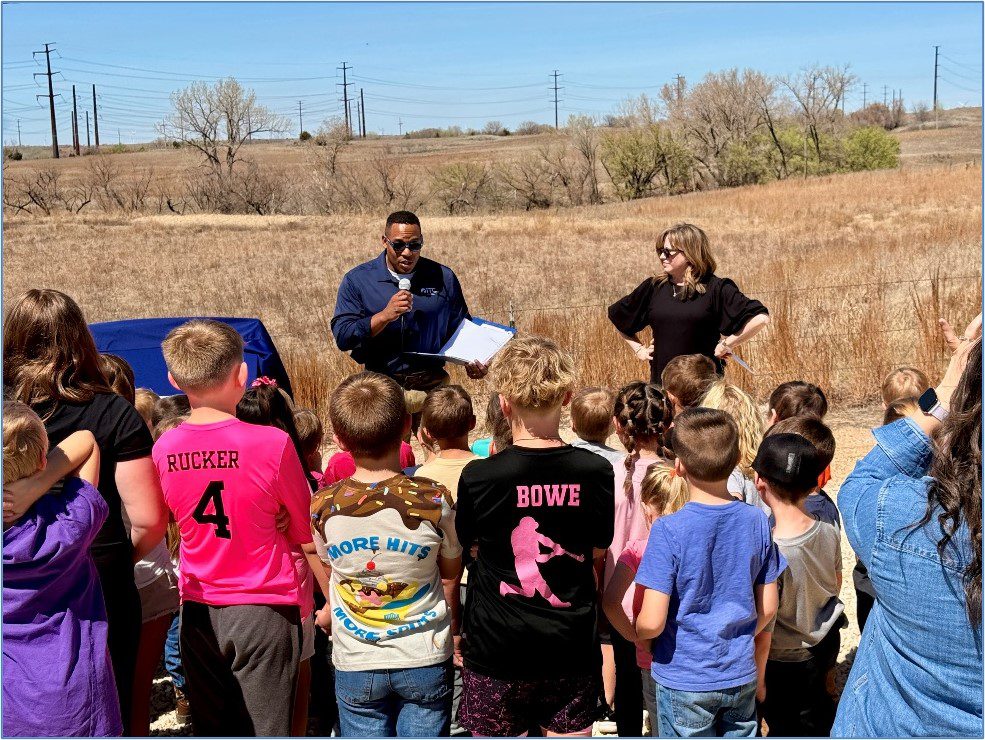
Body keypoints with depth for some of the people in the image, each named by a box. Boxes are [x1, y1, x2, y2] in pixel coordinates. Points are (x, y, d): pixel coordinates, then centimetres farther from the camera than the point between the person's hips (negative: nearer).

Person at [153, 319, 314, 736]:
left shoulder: (163, 449, -5)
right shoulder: (272, 443, -16)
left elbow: (170, 524, 10)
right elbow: (304, 531, -3)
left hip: (198, 614, 4)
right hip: (264, 611, -4)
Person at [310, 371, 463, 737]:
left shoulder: (323, 506, -11)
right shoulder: (435, 500, -14)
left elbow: (331, 577, 4)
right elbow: (450, 577, -1)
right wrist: (451, 629, 16)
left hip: (355, 666, 1)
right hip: (426, 662, -1)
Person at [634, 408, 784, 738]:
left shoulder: (668, 531, -21)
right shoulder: (757, 521, -7)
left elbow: (652, 622, -21)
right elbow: (768, 608, 1)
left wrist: (637, 631, 0)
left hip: (684, 682, -4)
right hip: (741, 676, 4)